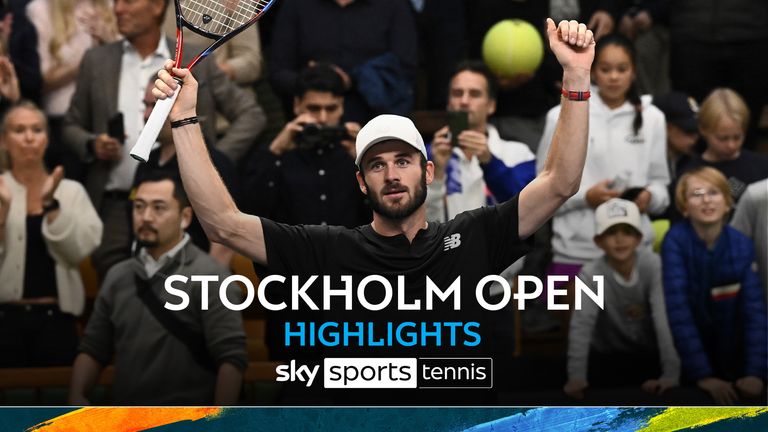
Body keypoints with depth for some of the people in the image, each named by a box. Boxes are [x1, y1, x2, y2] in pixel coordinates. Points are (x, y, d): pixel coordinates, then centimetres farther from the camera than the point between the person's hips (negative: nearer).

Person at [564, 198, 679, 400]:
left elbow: (663, 319, -25)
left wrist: (671, 373, -34)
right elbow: (581, 325, -29)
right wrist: (577, 376, -42)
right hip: (607, 357, 0)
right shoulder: (591, 274, -20)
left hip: (649, 355, 0)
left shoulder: (652, 265, -19)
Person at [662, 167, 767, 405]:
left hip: (732, 356, 2)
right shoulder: (675, 241, -19)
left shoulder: (742, 244, -10)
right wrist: (702, 375, -32)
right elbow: (679, 311, -25)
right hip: (687, 357, -2)